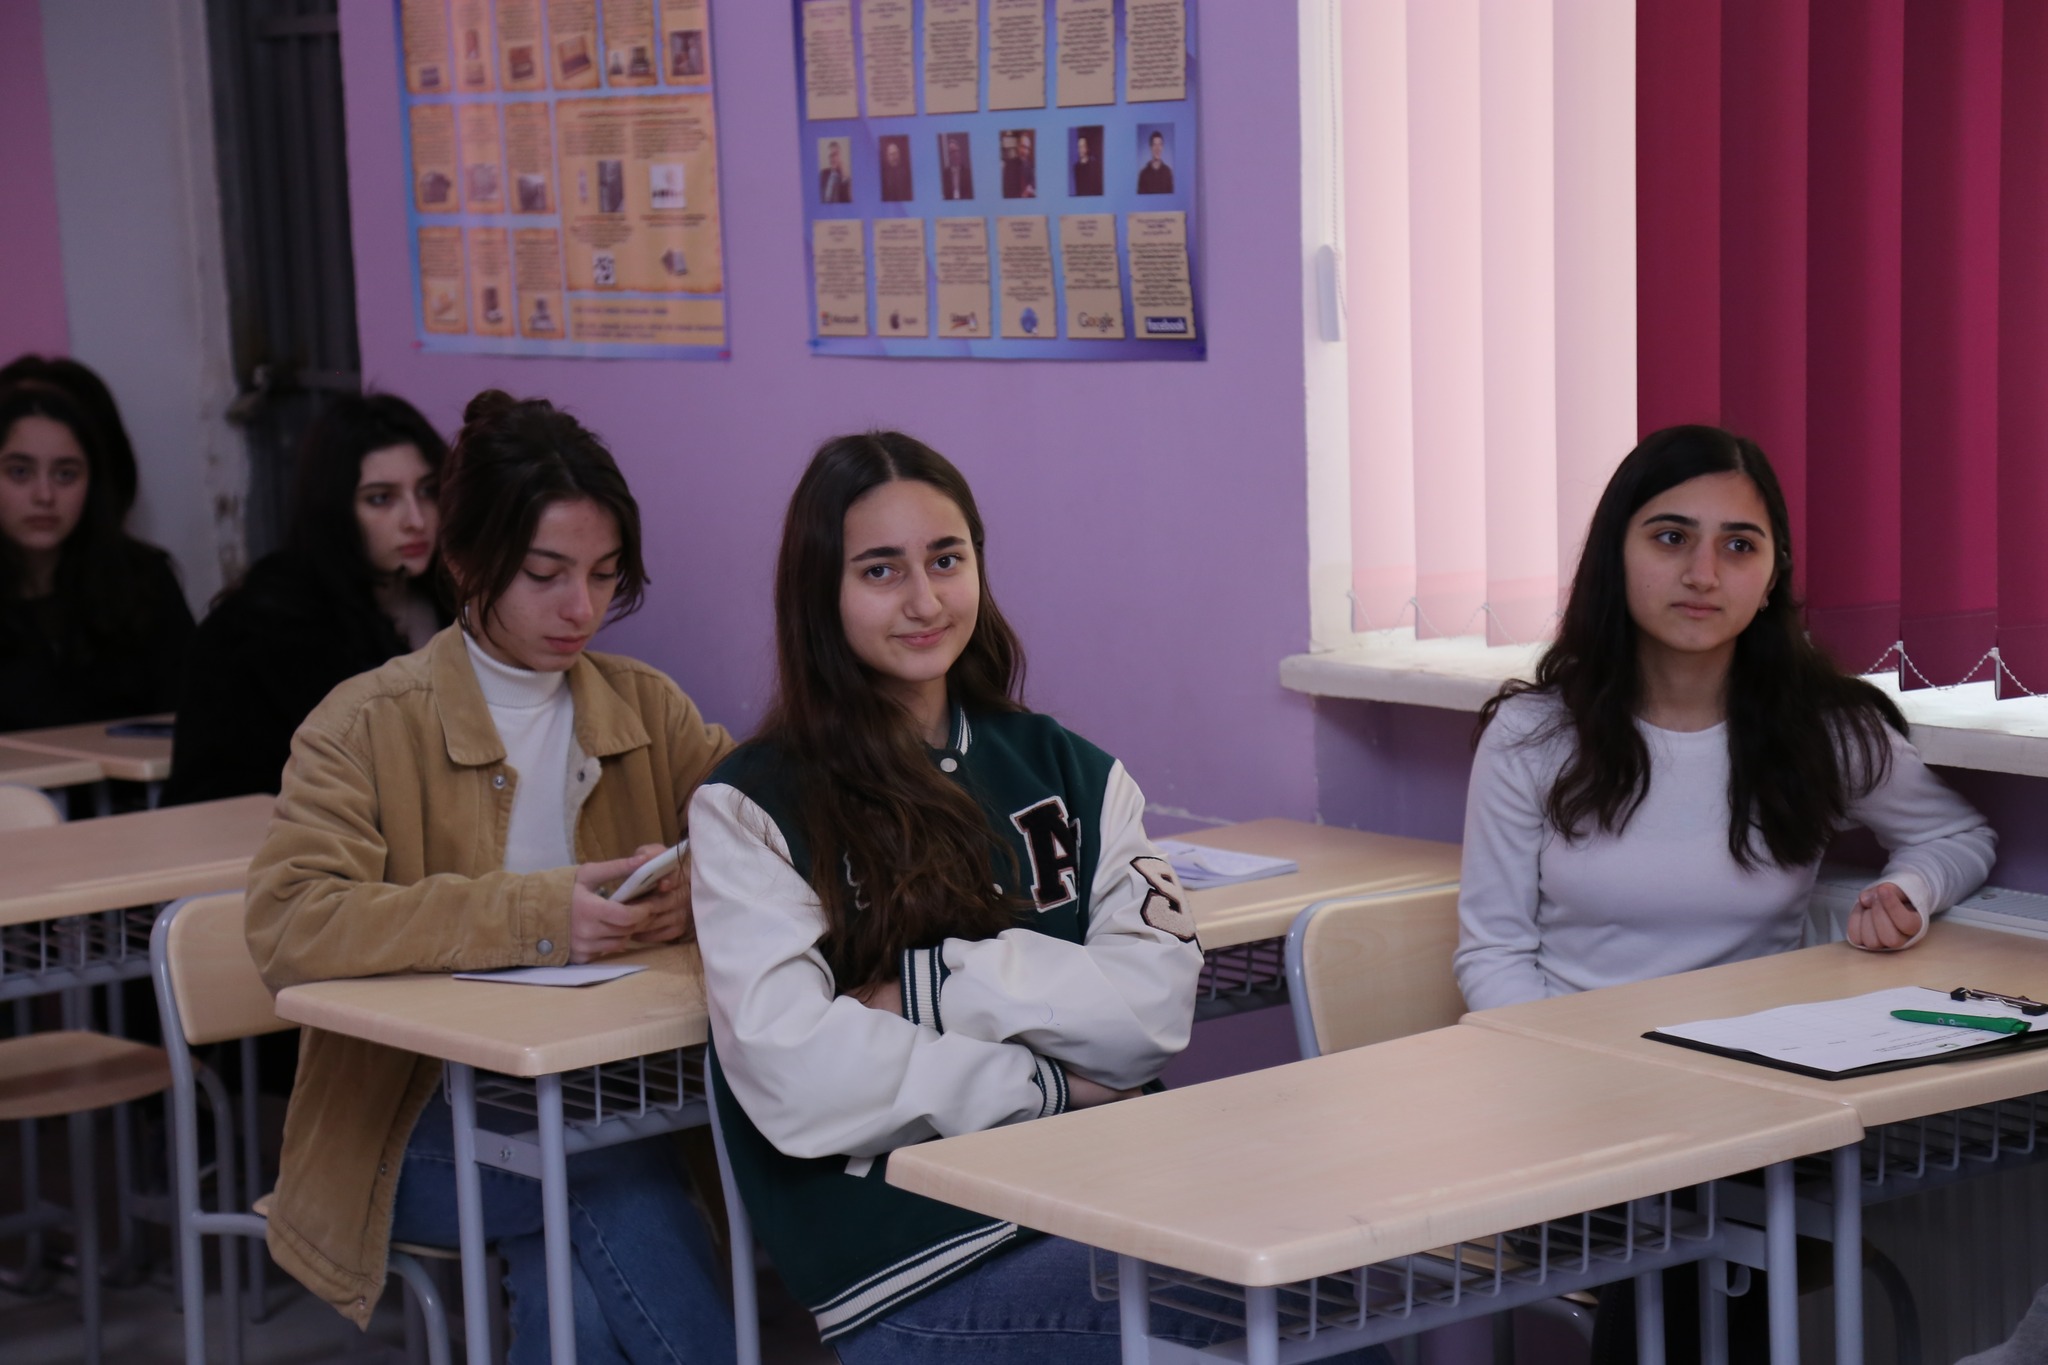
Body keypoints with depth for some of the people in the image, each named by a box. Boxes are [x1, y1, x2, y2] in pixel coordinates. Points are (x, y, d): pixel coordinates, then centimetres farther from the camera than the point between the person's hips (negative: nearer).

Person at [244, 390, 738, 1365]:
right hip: (421, 1130, -3)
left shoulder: (645, 708, 10)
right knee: (622, 1180, -29)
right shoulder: (368, 725, -6)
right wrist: (530, 915, -29)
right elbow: (287, 927, -19)